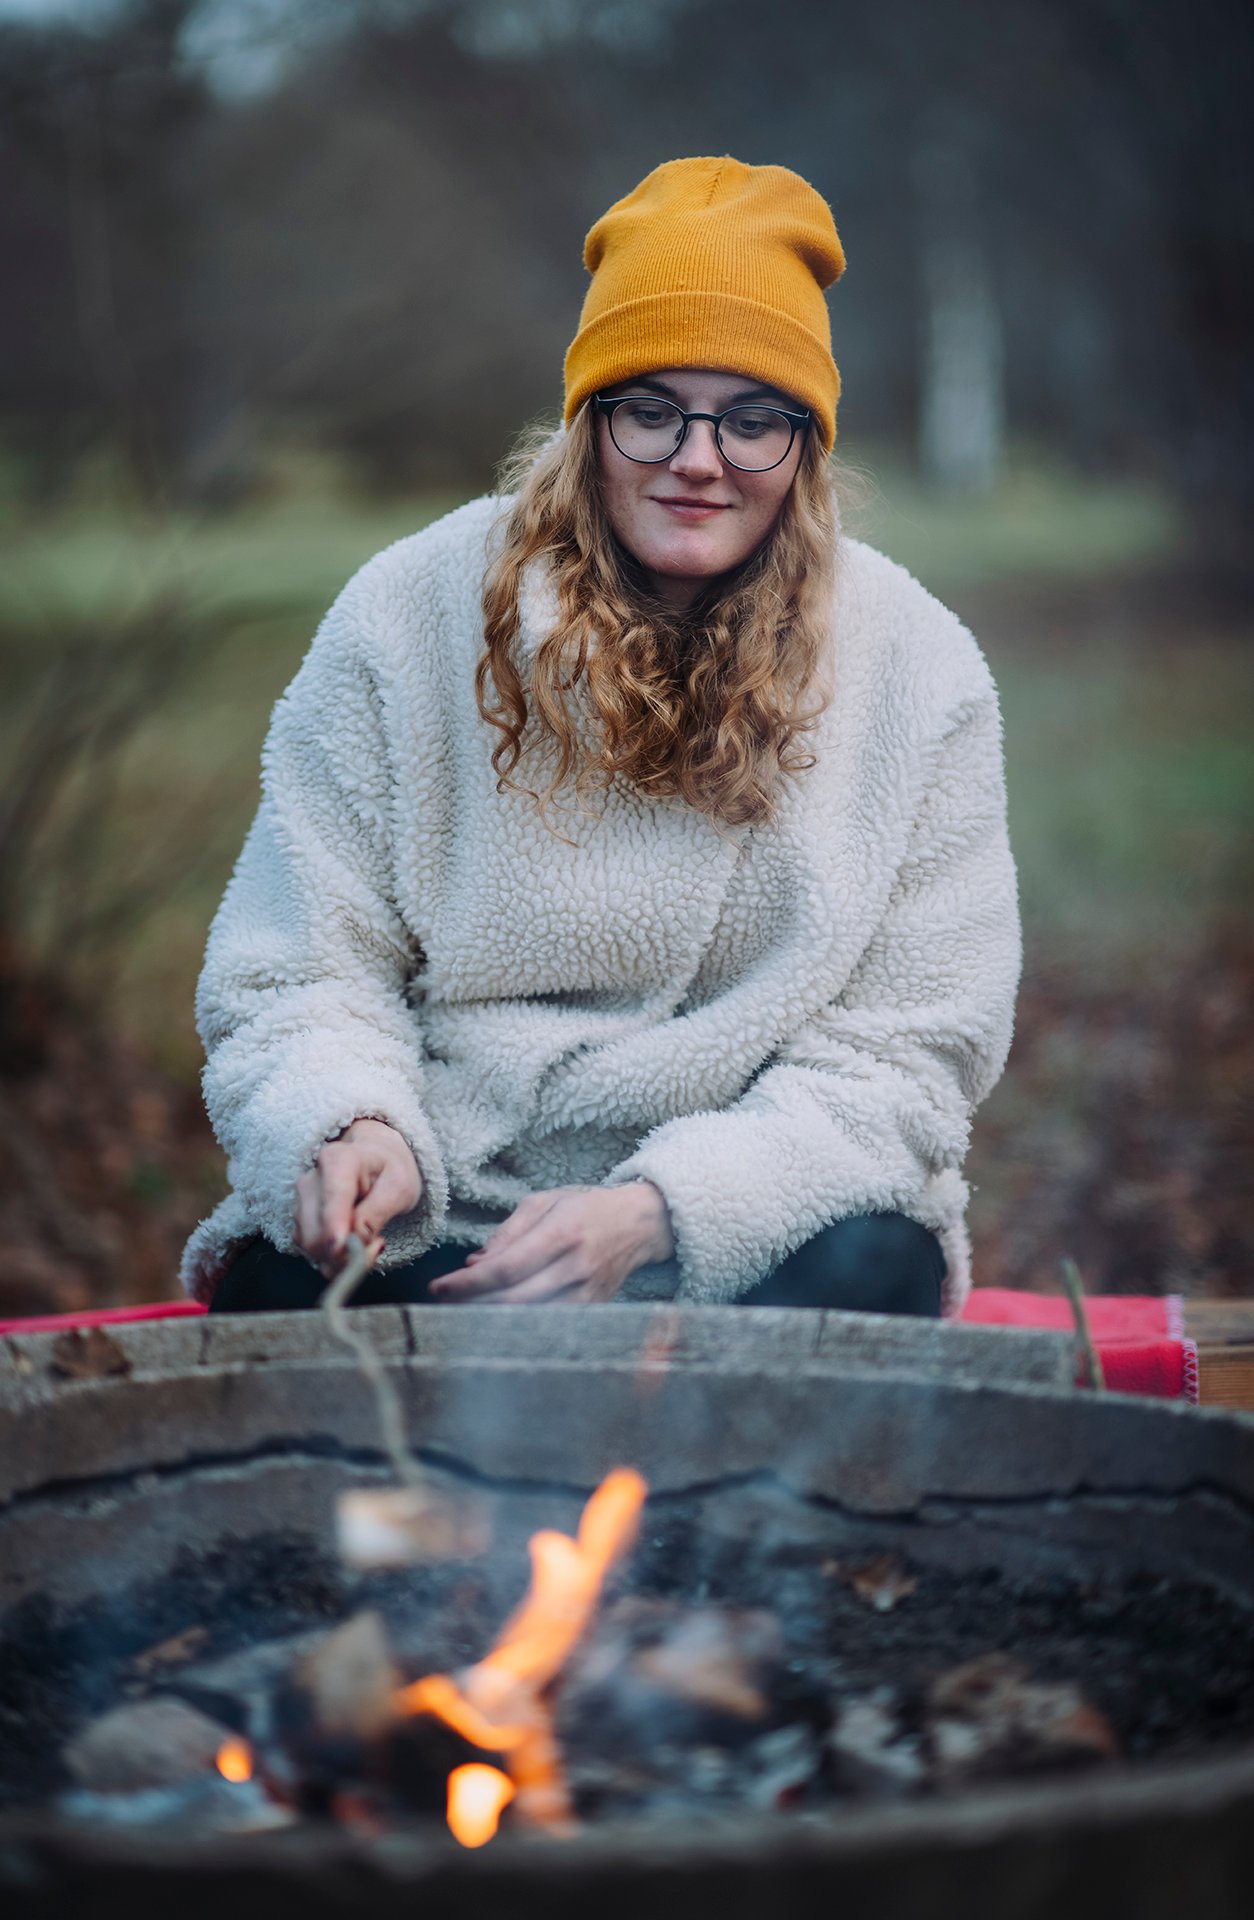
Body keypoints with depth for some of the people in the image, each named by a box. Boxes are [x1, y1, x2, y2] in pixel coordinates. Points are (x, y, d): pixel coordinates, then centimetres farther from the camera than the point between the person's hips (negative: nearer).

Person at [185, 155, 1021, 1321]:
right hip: (436, 1235, 0)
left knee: (870, 1267, -31)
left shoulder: (915, 669, 0)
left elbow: (905, 1052, -3)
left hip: (758, 1236, 1)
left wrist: (659, 1210, -20)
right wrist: (350, 1125, -22)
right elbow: (299, 971, 2)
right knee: (290, 1277, -32)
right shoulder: (410, 615, 0)